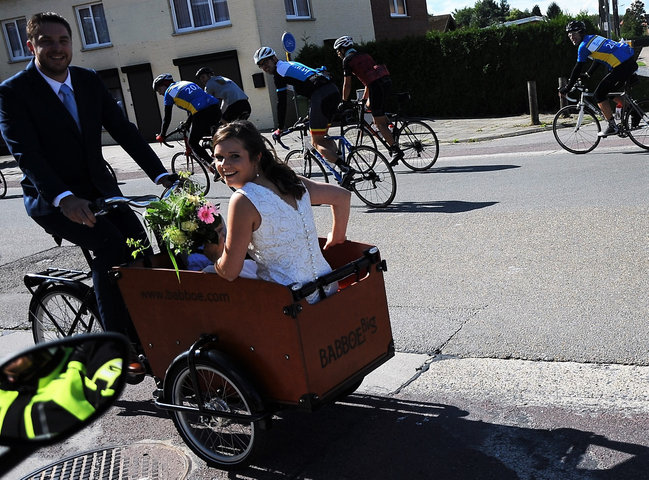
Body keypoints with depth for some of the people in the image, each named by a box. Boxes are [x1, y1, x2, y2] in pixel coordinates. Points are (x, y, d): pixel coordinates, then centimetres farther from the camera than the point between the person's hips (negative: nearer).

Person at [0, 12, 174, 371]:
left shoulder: (89, 81, 4)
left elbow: (123, 130, 1)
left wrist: (161, 175, -10)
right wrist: (63, 198, -38)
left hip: (98, 186, 5)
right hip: (51, 198, -5)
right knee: (109, 244, -27)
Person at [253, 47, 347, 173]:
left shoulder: (278, 71, 6)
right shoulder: (291, 64, 32)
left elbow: (281, 102, 4)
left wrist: (280, 128, 12)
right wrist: (311, 115, 46)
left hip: (321, 95, -9)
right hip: (334, 90, 9)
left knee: (316, 142, -2)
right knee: (322, 137, 22)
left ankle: (346, 169, -17)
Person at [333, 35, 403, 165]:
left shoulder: (347, 60, 6)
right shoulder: (364, 55, 29)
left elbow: (347, 84, 4)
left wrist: (344, 102, 15)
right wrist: (364, 98, 39)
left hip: (377, 85, -8)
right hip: (387, 81, 8)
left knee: (379, 122, -4)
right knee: (370, 105, 30)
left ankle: (396, 150, -12)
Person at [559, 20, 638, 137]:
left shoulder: (584, 46, -8)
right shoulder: (593, 38, 20)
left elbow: (577, 69, -6)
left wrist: (566, 88, 1)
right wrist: (587, 75, 39)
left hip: (622, 66, -10)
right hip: (631, 62, 10)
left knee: (599, 95, -2)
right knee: (611, 91, 25)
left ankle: (612, 127, -1)